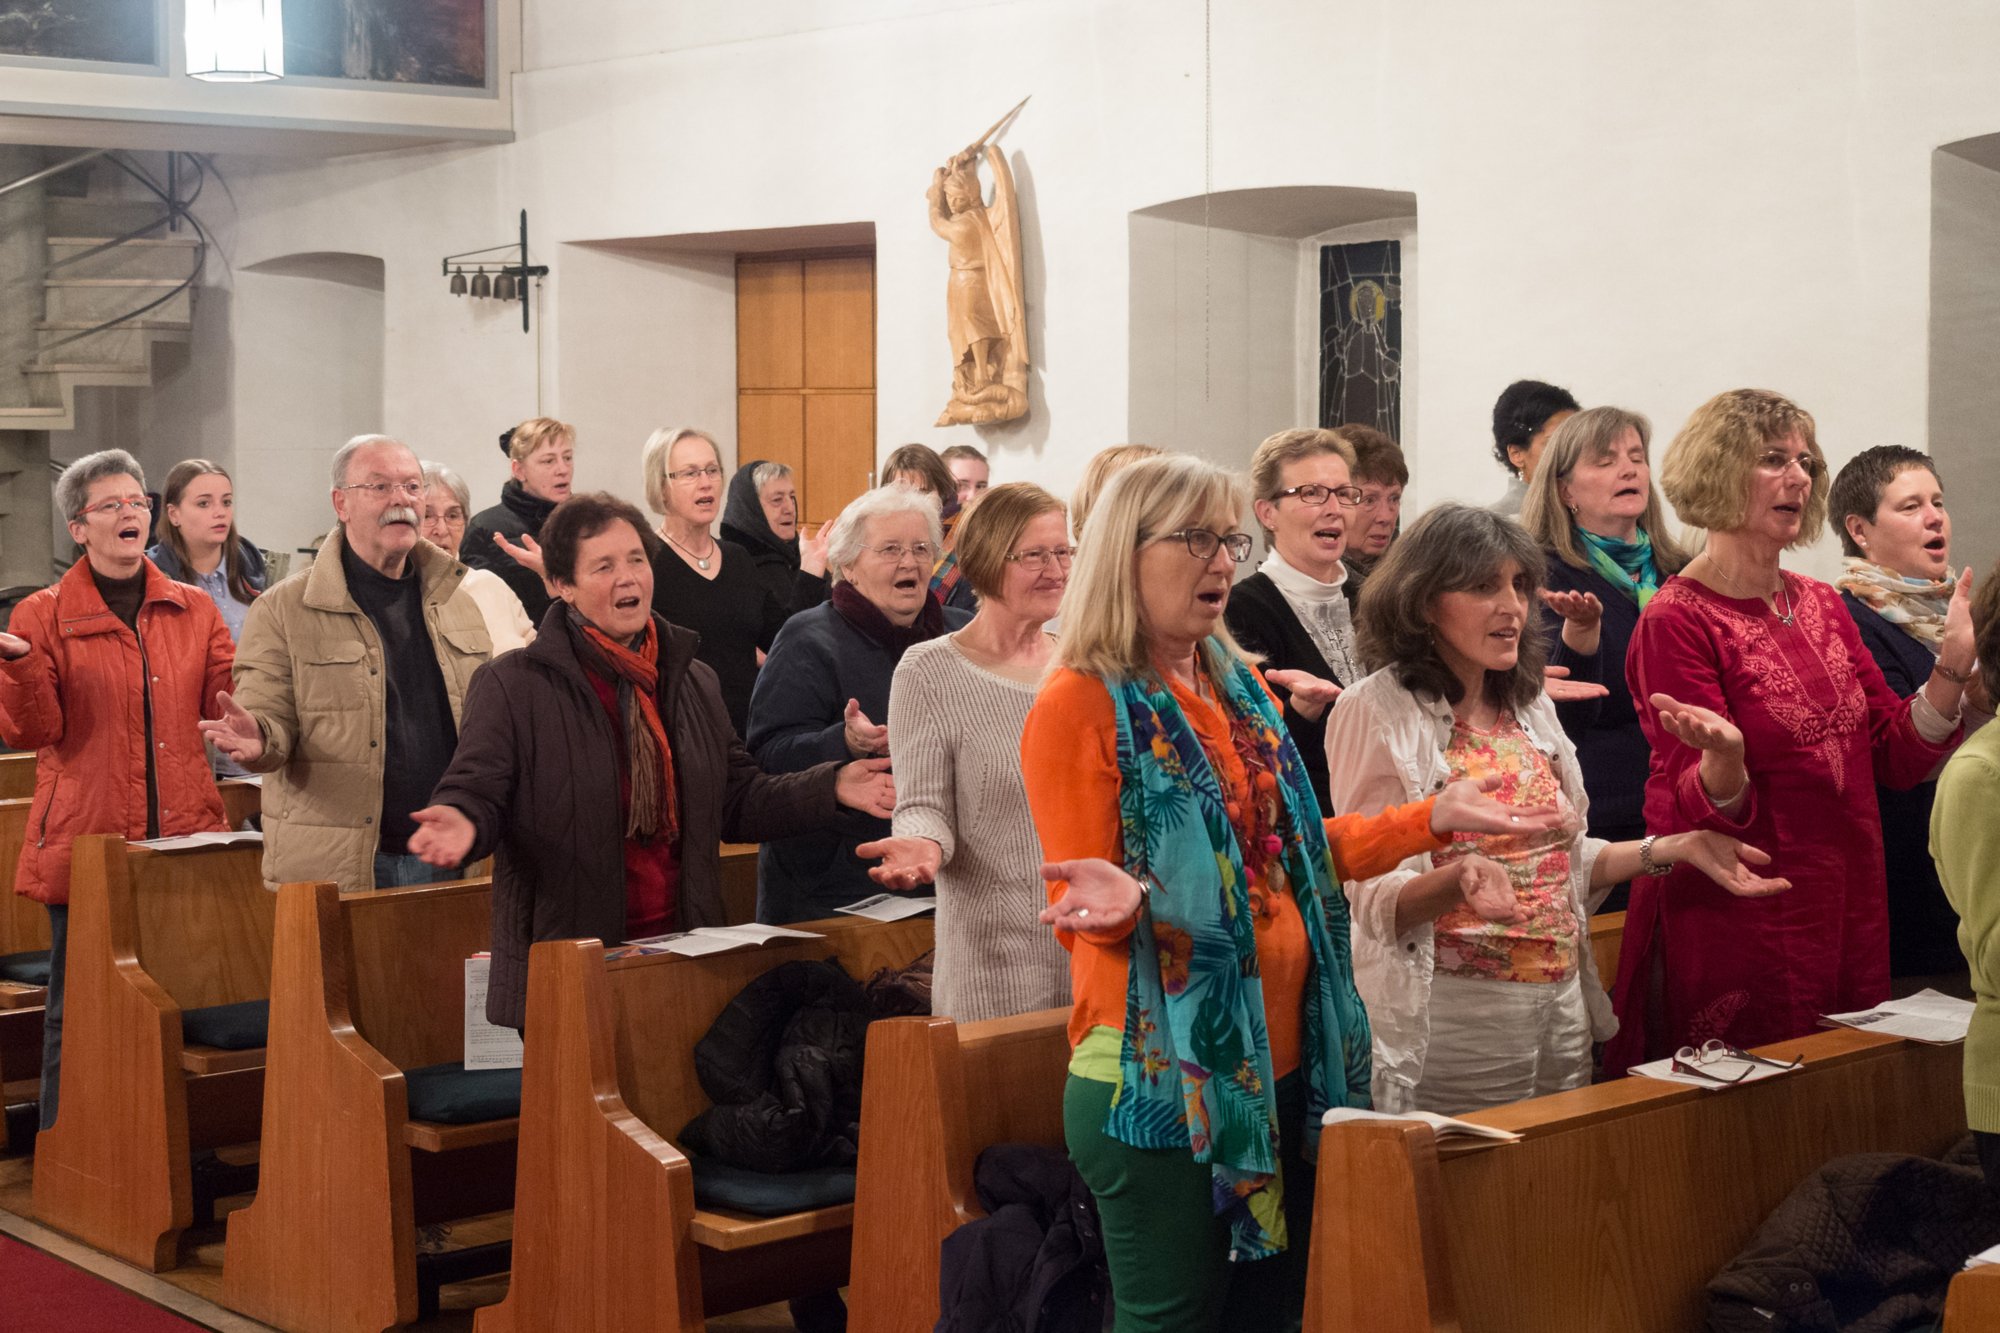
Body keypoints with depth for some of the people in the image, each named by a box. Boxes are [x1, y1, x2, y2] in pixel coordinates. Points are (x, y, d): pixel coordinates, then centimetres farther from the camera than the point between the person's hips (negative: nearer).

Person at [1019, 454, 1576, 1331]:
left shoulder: (1237, 691, 13)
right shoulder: (1078, 707, -11)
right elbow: (1082, 910, -13)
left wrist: (1431, 818, 13)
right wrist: (1120, 902, -35)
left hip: (1283, 1058, 8)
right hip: (1160, 1075, -8)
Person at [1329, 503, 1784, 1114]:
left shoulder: (1530, 707, 12)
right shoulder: (1375, 712, -9)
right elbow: (1375, 898, -13)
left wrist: (1674, 848, 7)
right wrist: (1459, 878, -31)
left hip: (1563, 1011, 7)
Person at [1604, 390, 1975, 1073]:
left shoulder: (1823, 606, 11)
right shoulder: (1677, 621, -10)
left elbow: (1898, 758, 9)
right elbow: (1701, 808, -14)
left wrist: (1954, 661, -3)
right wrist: (1723, 758, -35)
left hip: (1849, 919, 7)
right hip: (1734, 932, -6)